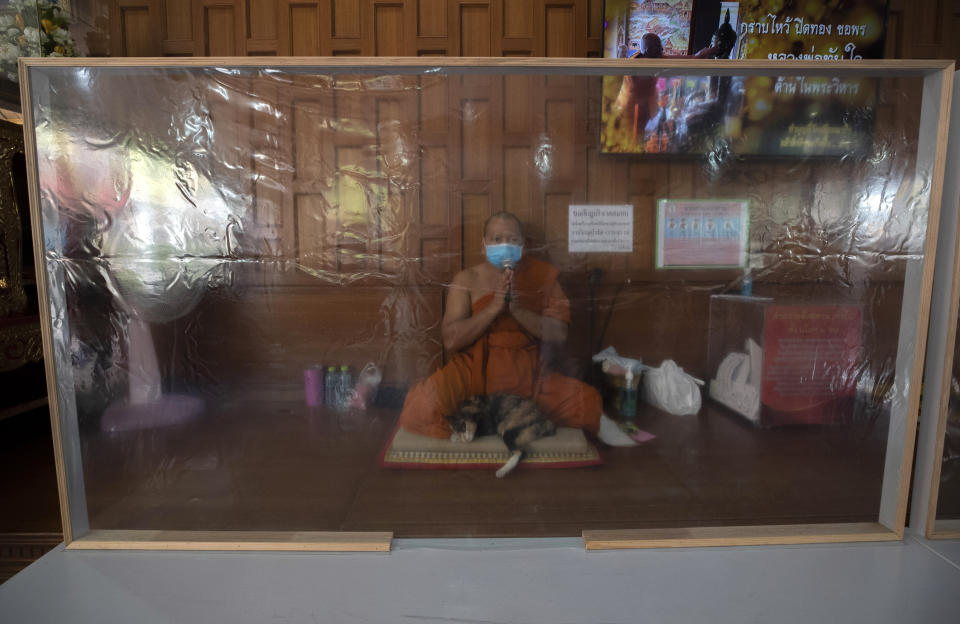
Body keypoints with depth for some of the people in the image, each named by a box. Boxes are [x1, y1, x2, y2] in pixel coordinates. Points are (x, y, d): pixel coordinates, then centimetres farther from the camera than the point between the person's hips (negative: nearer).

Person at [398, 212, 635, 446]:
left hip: (524, 374, 1)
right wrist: (494, 307, -20)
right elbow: (451, 340, -11)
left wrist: (517, 309, -19)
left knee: (587, 401, -19)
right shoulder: (467, 279, -1)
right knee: (420, 408, -27)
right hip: (472, 370, -1)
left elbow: (558, 333, -5)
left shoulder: (542, 275, 4)